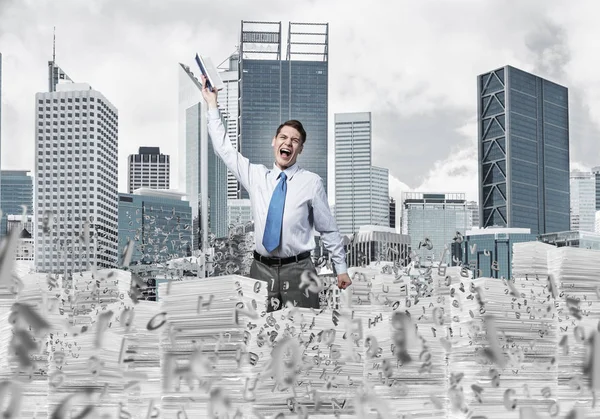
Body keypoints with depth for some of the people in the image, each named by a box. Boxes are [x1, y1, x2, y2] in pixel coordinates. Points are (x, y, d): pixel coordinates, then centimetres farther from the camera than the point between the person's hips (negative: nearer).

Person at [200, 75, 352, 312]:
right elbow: (224, 149, 14)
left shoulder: (312, 182, 0)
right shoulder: (256, 176, 10)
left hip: (298, 270, -3)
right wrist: (212, 106, 13)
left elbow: (328, 229, 5)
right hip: (261, 269, 3)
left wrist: (341, 269, 6)